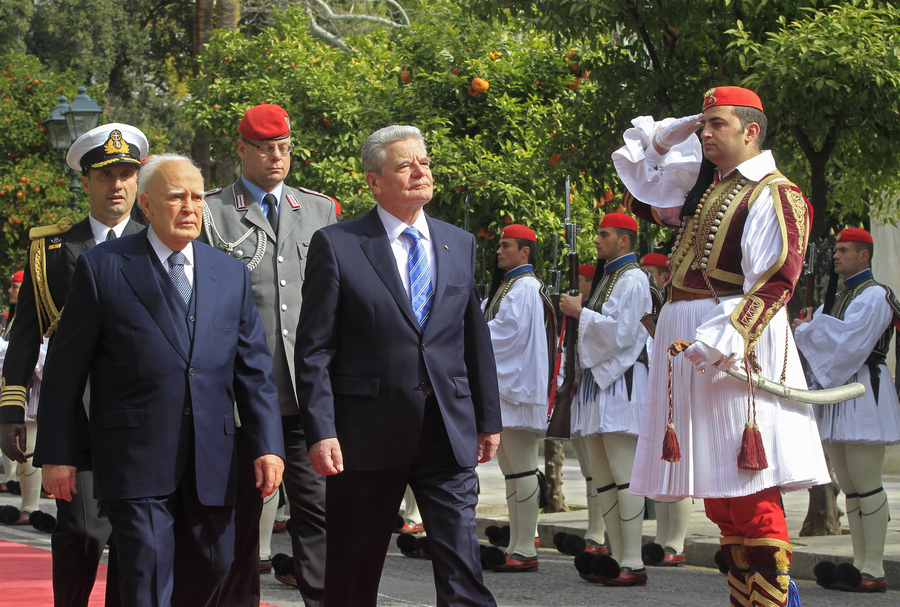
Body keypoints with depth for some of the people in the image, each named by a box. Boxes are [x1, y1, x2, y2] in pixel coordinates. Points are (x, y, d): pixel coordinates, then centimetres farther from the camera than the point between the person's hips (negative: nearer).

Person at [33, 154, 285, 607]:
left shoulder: (231, 274, 11)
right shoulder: (102, 268, -1)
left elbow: (254, 368, 10)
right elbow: (64, 369, 0)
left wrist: (268, 446, 0)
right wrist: (56, 454, -2)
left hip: (211, 461, 4)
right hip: (136, 461, -4)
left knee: (211, 568, 10)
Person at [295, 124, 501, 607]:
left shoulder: (460, 245, 12)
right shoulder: (336, 246, -1)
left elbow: (475, 339, 17)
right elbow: (314, 350, -5)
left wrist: (488, 417, 16)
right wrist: (320, 430, -13)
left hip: (449, 431, 3)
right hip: (368, 433, -3)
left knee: (462, 567, -5)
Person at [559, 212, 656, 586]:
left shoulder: (633, 279, -8)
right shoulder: (609, 279, 21)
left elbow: (621, 331, -17)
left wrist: (581, 312, -10)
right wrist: (582, 373, 17)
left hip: (618, 383, -10)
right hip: (596, 380, 10)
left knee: (623, 477, -12)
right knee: (602, 478, 7)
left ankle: (633, 564, -13)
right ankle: (617, 558, 9)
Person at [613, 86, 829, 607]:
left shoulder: (775, 194, -8)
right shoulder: (705, 183, 17)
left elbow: (775, 282, -18)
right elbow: (645, 200, 32)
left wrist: (723, 338, -28)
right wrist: (663, 142, 19)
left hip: (736, 342, -9)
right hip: (688, 340, 9)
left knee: (749, 488, -12)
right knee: (718, 491, 11)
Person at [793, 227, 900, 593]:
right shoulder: (838, 298, 20)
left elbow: (849, 344, -18)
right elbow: (827, 342, 17)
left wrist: (808, 329, -8)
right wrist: (806, 329, -3)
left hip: (861, 392, -9)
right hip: (836, 394, 9)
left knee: (866, 485, -11)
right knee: (849, 487, 8)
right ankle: (860, 566, 11)